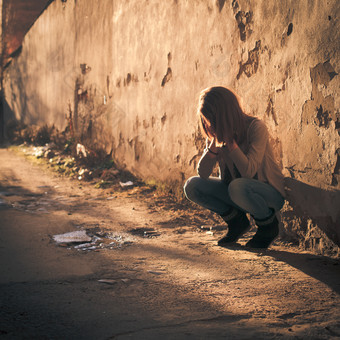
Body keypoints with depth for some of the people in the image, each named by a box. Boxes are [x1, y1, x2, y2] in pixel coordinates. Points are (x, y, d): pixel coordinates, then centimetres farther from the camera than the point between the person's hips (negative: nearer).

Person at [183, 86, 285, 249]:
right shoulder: (216, 133, -5)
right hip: (238, 193, 6)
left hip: (270, 193, -6)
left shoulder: (256, 128, -21)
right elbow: (203, 173, -11)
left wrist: (229, 138, -29)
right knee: (192, 185, -12)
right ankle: (237, 223, 6)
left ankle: (269, 225, -7)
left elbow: (248, 171, -32)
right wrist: (215, 141, -23)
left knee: (238, 186, -38)